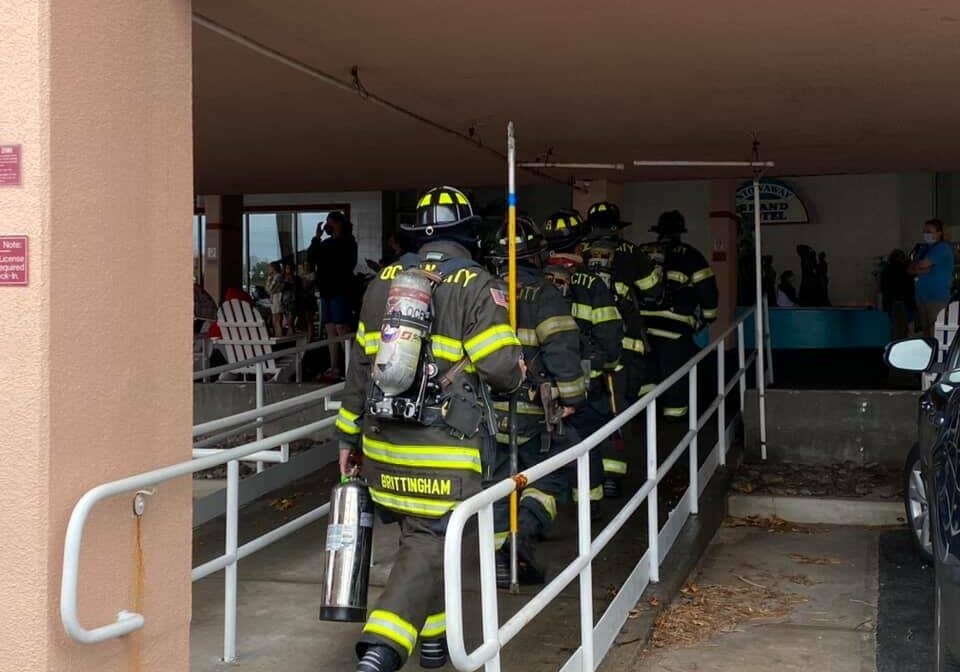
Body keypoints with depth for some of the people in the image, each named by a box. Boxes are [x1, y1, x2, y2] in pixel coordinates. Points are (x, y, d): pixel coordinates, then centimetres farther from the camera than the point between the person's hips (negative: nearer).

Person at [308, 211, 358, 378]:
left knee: (341, 329, -15)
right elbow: (311, 257, 10)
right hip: (327, 291, 8)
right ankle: (334, 367, 5)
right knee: (331, 330, 5)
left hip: (340, 290, -8)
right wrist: (317, 238, 2)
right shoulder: (327, 243, 21)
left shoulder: (346, 242, 0)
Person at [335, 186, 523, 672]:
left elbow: (360, 366, 14)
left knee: (418, 535, 21)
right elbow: (501, 368, -14)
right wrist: (517, 372, 10)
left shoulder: (382, 283, 10)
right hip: (444, 450, -6)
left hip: (384, 445, 6)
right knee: (428, 547, -2)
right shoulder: (477, 286, -7)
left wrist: (349, 436, 21)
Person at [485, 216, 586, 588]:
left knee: (498, 480, 13)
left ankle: (501, 559, 15)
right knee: (551, 476, 9)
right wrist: (571, 397, -8)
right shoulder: (545, 295, -9)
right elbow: (561, 350, -16)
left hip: (487, 410, 5)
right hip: (531, 411, -5)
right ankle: (524, 531, -14)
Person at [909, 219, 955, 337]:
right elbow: (910, 269, 10)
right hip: (922, 295, 8)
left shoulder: (943, 247, -8)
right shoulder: (924, 248, 16)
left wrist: (915, 267, 6)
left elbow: (922, 264, -16)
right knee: (925, 331, 9)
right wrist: (922, 270, -9)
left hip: (938, 297, -8)